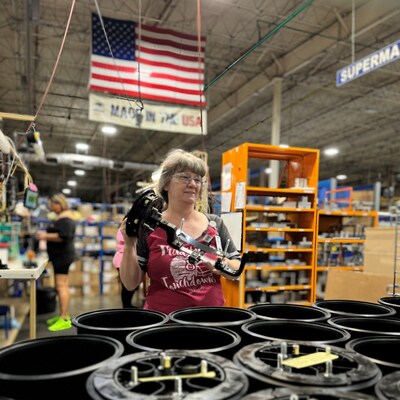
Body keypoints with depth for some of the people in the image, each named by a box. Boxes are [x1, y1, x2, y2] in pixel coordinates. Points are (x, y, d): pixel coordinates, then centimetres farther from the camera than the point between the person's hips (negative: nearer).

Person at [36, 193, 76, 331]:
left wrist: (46, 236, -17)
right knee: (61, 285, 14)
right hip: (60, 255, 11)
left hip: (62, 255, -11)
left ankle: (64, 320, -9)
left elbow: (63, 236, -25)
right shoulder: (62, 216, 18)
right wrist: (46, 235, 13)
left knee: (61, 285, -11)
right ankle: (62, 315, 22)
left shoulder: (65, 218, -14)